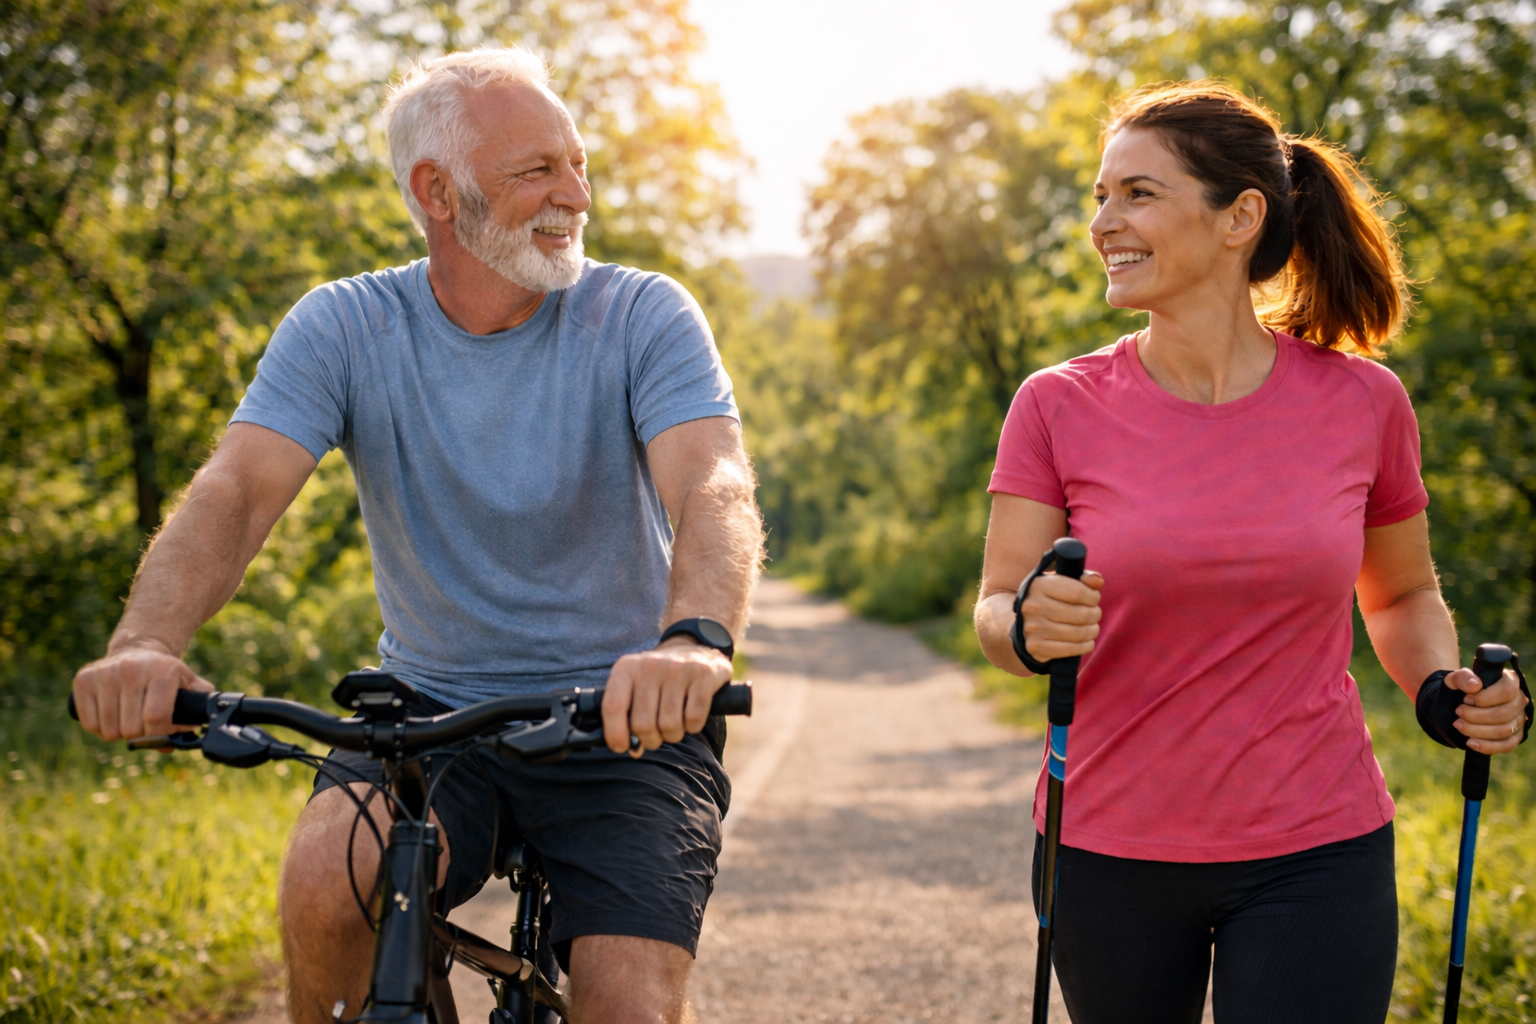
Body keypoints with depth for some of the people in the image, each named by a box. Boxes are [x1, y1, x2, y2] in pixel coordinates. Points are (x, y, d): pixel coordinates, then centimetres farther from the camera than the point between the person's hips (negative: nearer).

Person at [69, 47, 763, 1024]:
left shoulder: (643, 315, -7)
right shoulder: (345, 328, -3)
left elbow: (716, 487, -23)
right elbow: (237, 490, -15)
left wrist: (696, 637, -46)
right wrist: (147, 642, -36)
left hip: (627, 726, -1)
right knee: (328, 878, -28)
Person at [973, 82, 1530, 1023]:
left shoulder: (1361, 401, -2)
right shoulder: (1060, 407, -4)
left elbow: (1403, 596, 12)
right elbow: (994, 615, -4)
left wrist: (1446, 688, -7)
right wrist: (1030, 626, -27)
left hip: (1315, 854, 0)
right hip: (1107, 853, 1)